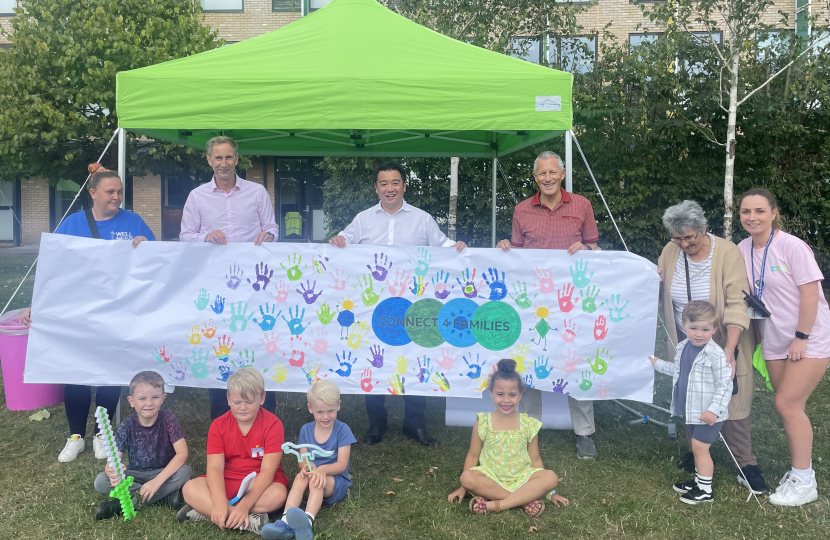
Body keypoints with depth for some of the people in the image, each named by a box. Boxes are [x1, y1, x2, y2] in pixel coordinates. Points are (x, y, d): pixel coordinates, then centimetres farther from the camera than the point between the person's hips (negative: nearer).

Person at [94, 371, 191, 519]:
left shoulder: (168, 419, -15)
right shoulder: (127, 425, -10)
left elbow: (182, 453, -23)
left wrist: (157, 481, -33)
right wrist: (112, 472, -43)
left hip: (164, 473, -2)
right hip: (135, 476, 2)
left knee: (185, 472, -32)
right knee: (100, 481, -22)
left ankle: (130, 503, -22)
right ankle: (164, 495, -21)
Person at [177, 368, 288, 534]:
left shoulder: (273, 424, -14)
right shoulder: (218, 425, -6)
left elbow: (268, 469, -21)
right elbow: (215, 467, -16)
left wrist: (244, 505, -34)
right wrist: (221, 504, -34)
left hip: (260, 484, -2)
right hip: (226, 483, 2)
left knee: (278, 495, -36)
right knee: (190, 489, -24)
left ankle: (205, 510, -26)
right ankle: (247, 521, -34)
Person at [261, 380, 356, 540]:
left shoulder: (342, 430, -8)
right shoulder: (306, 430, 3)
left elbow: (342, 465, -13)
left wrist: (323, 469, -34)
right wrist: (306, 465, -22)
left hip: (336, 482, -3)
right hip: (311, 486, 3)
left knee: (317, 480, -35)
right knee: (301, 476, -31)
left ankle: (308, 523, -60)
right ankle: (286, 522, -48)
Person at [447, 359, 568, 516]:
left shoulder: (529, 424, 0)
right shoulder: (483, 423, -3)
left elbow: (535, 459, 7)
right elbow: (473, 455, 5)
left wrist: (549, 492, 7)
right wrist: (463, 488, 2)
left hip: (521, 479, 1)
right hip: (491, 478, -1)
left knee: (551, 477, -26)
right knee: (467, 478, -32)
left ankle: (494, 505, -29)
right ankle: (526, 498, -23)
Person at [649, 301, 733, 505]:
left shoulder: (715, 355, -21)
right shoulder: (683, 347, 3)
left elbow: (725, 385, -19)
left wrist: (715, 410, -24)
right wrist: (657, 363, 22)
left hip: (707, 414, -8)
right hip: (689, 410, 8)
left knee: (699, 447, -4)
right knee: (694, 445, 19)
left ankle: (705, 491, 10)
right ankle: (698, 481, 35)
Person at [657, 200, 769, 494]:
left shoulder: (728, 252, -16)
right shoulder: (670, 252, -3)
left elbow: (736, 305, -22)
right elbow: (658, 293, 10)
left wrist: (729, 351, -30)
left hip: (724, 343, -4)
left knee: (732, 404, -1)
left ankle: (746, 465, 14)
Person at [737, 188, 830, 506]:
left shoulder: (792, 246, -17)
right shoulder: (743, 250, 1)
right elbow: (744, 295, 10)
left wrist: (801, 338, -17)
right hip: (775, 342, 6)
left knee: (787, 404, -8)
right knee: (789, 407, 10)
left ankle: (803, 483, 6)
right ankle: (800, 471, 25)